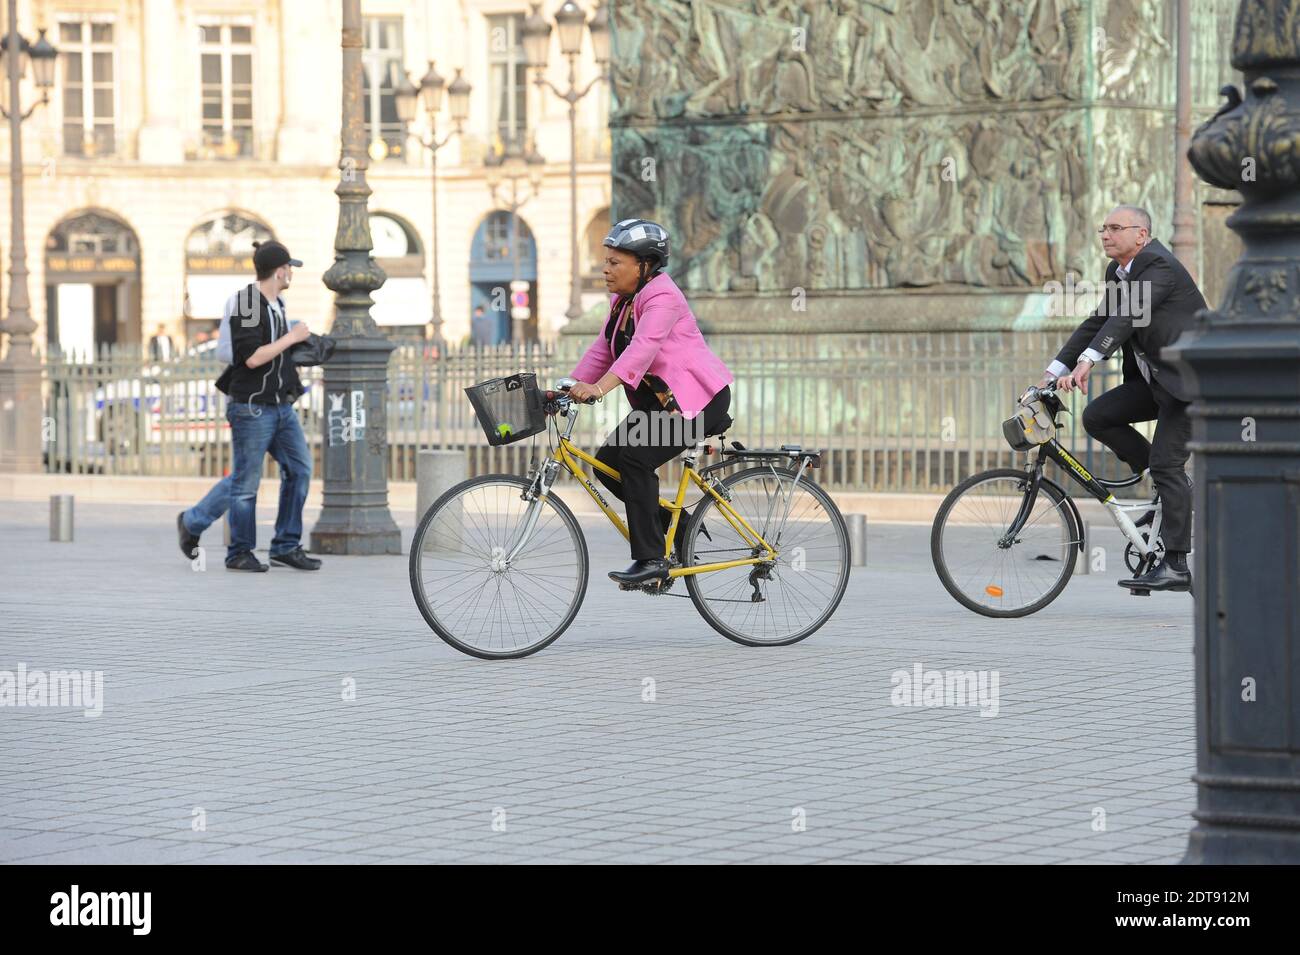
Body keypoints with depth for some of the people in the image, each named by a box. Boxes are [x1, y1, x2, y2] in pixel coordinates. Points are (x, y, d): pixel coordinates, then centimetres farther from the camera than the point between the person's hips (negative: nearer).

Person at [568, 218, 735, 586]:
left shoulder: (662, 297, -20)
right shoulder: (621, 301, 11)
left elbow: (642, 348, -34)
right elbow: (602, 350, 8)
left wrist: (601, 387, -46)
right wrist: (570, 388, -5)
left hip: (698, 399, -10)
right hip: (660, 401, 10)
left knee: (635, 458, -24)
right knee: (607, 464, 0)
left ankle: (651, 559, -20)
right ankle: (678, 526, 14)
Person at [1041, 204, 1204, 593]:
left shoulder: (1159, 266, -18)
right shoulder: (1117, 273, 11)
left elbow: (1127, 316, -31)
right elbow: (1097, 323, 12)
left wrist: (1087, 360, -43)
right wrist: (1054, 372, 4)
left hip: (1189, 378, -9)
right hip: (1156, 380, 9)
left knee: (1166, 465, -14)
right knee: (1097, 416, -5)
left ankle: (1175, 566, -11)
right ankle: (1173, 486, 8)